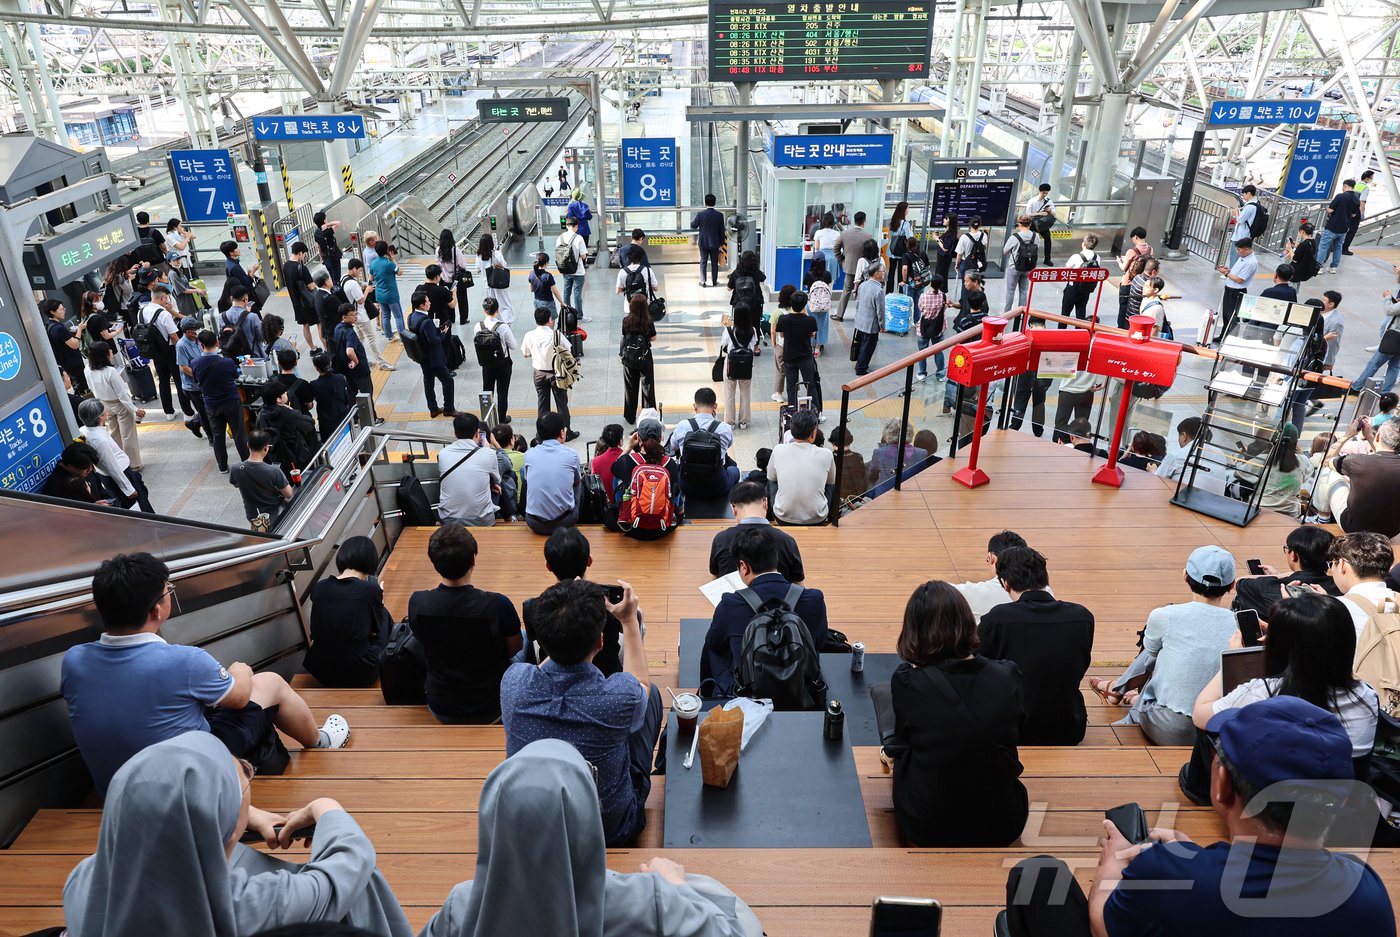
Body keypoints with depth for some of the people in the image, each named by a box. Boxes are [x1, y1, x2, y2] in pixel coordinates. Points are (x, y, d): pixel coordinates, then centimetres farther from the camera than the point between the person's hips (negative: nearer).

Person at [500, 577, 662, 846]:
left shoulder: (513, 682, -25)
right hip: (612, 832, -2)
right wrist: (630, 621, 4)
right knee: (652, 691, 14)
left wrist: (566, 616, 7)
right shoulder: (618, 697, -32)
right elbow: (641, 682, -3)